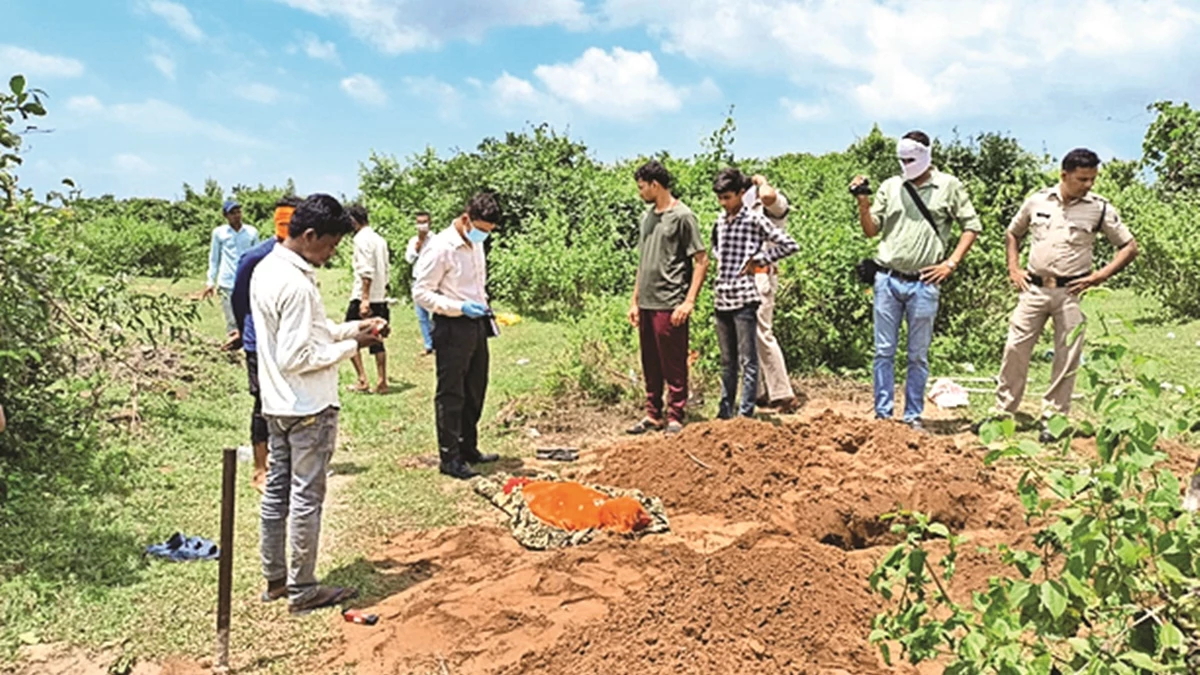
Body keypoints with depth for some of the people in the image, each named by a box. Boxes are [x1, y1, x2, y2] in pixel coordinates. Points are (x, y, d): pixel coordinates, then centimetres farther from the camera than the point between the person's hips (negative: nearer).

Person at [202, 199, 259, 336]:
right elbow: (214, 259, 11)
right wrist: (211, 281, 5)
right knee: (232, 323, -2)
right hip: (227, 284, -1)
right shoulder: (219, 233, 6)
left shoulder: (252, 232, 7)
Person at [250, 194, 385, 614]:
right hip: (308, 407, -10)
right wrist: (351, 346, -15)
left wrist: (352, 327, 6)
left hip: (277, 404, 10)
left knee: (277, 489, 16)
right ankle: (302, 590, 14)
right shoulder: (297, 284, -24)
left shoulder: (266, 269, 7)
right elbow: (297, 357, -24)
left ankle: (275, 579, 29)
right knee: (306, 497, 2)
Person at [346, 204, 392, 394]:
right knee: (376, 340, 11)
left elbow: (366, 271, -20)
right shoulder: (380, 239, 14)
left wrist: (364, 298, -22)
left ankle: (362, 380, -2)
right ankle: (382, 382, 11)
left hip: (363, 298, -8)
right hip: (380, 298, 8)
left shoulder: (361, 238, -11)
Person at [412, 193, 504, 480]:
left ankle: (468, 449, 29)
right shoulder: (441, 248, -16)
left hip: (477, 325, 8)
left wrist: (483, 307, 12)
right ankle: (449, 457, 10)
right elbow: (420, 293, -16)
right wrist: (459, 307, -24)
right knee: (451, 395, 0)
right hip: (452, 328, -8)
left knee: (475, 392, 16)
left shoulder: (476, 245, 10)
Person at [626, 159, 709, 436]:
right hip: (646, 304, 7)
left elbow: (702, 260, -9)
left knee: (674, 366, 1)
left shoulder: (682, 216, -7)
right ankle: (653, 415, 21)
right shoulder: (647, 216, 16)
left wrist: (689, 302, -15)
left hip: (670, 306, -7)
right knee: (650, 364, 12)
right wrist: (635, 301, 17)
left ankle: (675, 418, 10)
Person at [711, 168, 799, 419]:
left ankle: (746, 414, 2)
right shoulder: (720, 220, 12)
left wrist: (758, 260, -8)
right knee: (727, 360, 14)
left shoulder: (755, 219, -6)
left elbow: (790, 245, -10)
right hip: (721, 297, 7)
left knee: (747, 360, -1)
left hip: (744, 297, -7)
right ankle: (725, 412, 21)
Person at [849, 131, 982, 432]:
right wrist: (863, 204, -8)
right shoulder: (890, 187, 8)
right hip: (888, 279, 2)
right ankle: (883, 414, 12)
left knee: (918, 356, 6)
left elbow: (971, 226, 6)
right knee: (884, 351, 4)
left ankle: (913, 416, 15)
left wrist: (951, 263, -2)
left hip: (924, 284, -2)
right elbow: (871, 231, 9)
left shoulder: (949, 186, 4)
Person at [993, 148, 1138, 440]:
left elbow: (1129, 247, 4)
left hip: (1071, 292, -1)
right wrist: (1013, 268, 6)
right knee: (1015, 349, 2)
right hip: (1034, 288, 1)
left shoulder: (1100, 209, -2)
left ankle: (1052, 419, 14)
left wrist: (1098, 277, -6)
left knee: (1067, 358, 3)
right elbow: (1012, 233, 19)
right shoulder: (1037, 200, 3)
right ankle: (1002, 412, 14)